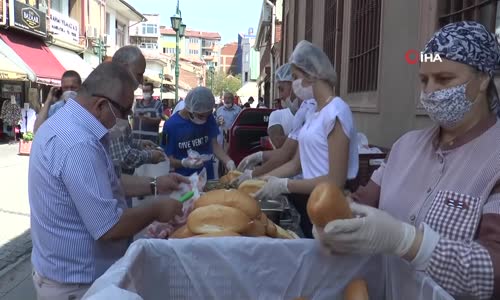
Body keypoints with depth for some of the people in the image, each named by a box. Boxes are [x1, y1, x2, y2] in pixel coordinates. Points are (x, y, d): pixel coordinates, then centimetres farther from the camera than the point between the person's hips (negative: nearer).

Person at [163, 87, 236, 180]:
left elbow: (214, 145, 1)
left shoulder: (209, 118, -3)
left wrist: (229, 162, -16)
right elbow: (168, 159, -9)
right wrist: (184, 163, -29)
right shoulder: (171, 125, -14)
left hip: (208, 177, 3)